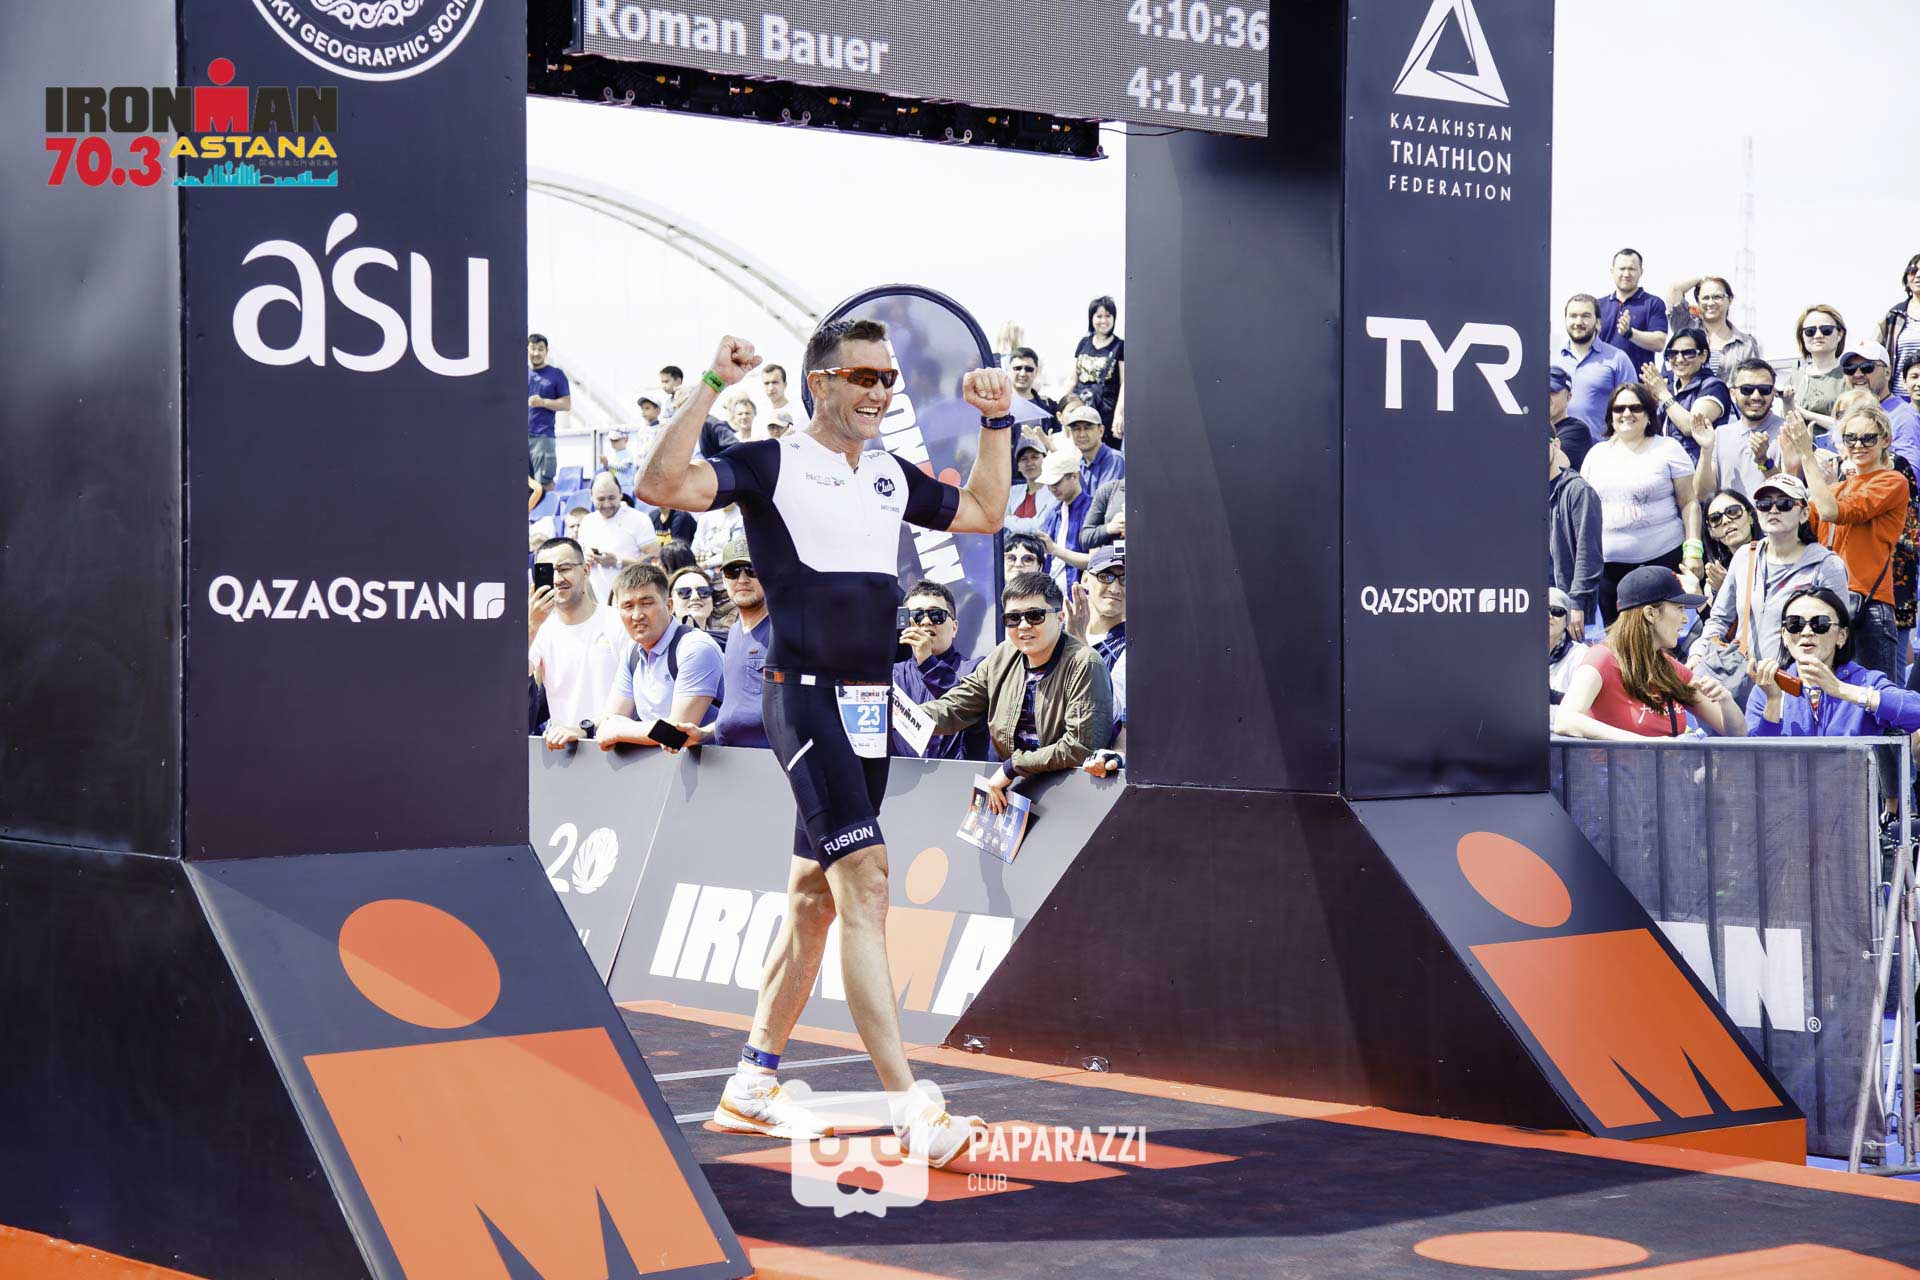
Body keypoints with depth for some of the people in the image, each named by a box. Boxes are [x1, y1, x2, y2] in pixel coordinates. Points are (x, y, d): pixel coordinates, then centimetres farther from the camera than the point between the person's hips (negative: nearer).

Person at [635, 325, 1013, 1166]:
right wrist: (712, 385, -21)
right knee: (865, 884, -17)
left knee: (813, 901, 12)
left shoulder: (891, 477, 17)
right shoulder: (771, 466, -4)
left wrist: (997, 422, 23)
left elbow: (983, 513, 32)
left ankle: (750, 1088, 24)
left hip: (869, 708, 8)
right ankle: (908, 1106, -21)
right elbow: (661, 486, -18)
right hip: (805, 697, -8)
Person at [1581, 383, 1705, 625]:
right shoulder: (1597, 453, 13)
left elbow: (1689, 503, 1)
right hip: (1608, 563, 3)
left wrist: (1693, 548, -8)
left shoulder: (1669, 449, 2)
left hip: (1662, 559, -3)